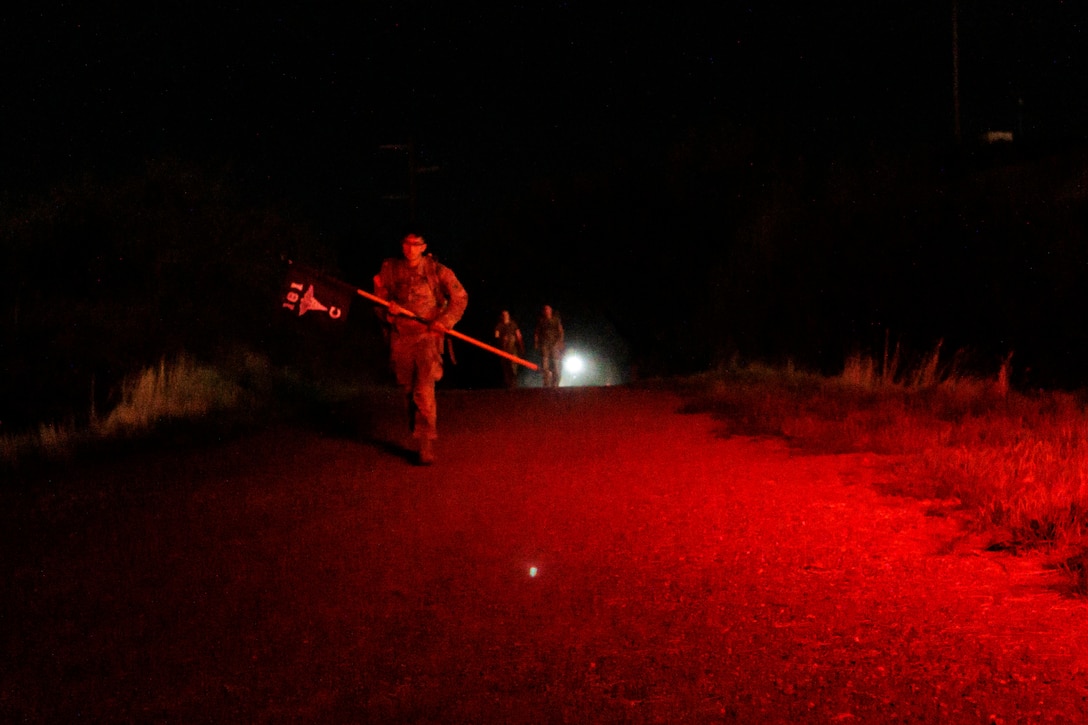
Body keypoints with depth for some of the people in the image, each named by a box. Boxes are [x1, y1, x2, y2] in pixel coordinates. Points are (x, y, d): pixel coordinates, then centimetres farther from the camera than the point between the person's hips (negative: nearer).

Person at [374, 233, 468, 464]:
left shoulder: (437, 271, -3)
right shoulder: (389, 269, 4)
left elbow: (459, 297, 0)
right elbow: (380, 300, 11)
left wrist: (444, 320, -14)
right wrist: (388, 309, -13)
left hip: (428, 335, -3)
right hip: (400, 335, 3)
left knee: (424, 390, -15)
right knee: (408, 388, 12)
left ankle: (426, 445, -12)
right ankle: (416, 425, 38)